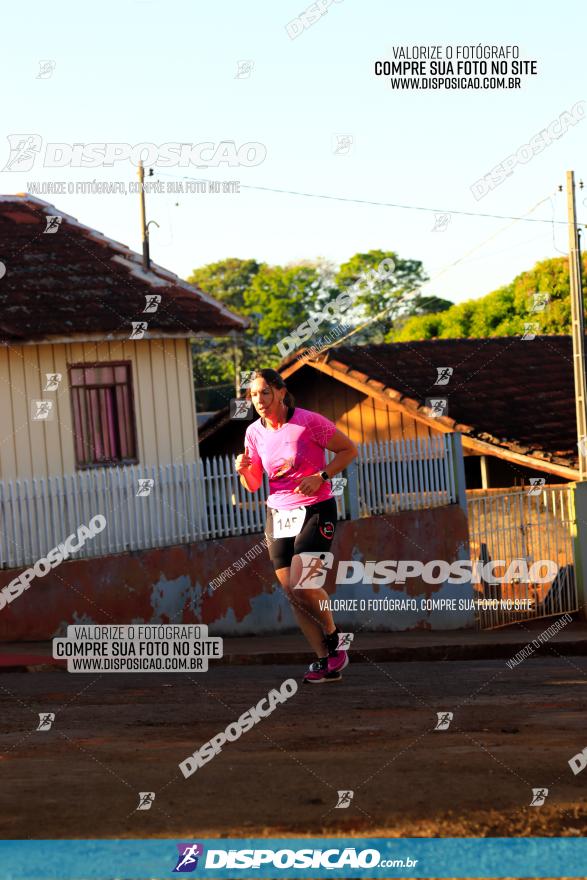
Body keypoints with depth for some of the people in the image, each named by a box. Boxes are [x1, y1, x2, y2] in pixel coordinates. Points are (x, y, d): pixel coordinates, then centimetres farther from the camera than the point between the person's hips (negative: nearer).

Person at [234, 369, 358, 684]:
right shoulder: (254, 432, 4)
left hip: (315, 510, -6)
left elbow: (349, 449, -2)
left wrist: (321, 477, -15)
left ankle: (333, 639, 4)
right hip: (278, 514, 6)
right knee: (292, 593, -1)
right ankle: (326, 661, 5)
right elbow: (252, 485, 10)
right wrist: (244, 470, -12)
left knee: (302, 585, -20)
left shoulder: (309, 421, -12)